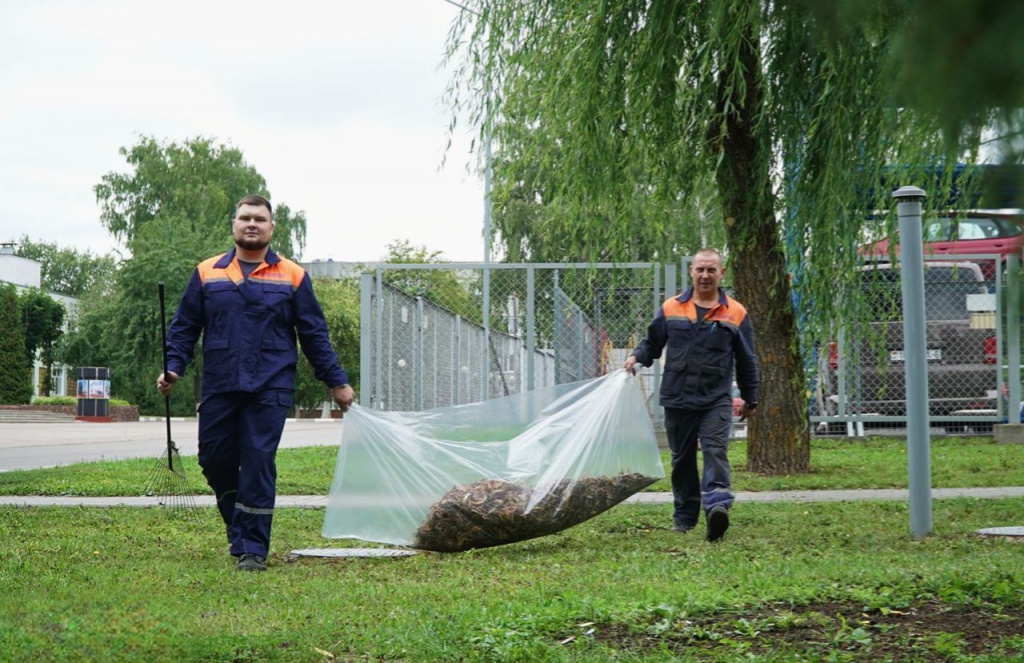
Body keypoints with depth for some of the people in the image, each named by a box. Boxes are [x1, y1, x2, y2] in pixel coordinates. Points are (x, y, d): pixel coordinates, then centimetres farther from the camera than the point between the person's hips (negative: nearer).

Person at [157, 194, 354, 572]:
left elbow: (314, 335, 9)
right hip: (218, 388, 2)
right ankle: (238, 527, 30)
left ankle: (253, 549, 3)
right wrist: (173, 368, -1)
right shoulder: (207, 274, 10)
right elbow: (184, 327, 12)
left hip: (270, 389, -2)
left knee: (258, 465, -5)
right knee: (214, 460, 6)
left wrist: (336, 381, 7)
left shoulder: (292, 277, 7)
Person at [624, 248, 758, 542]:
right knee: (682, 459, 10)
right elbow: (652, 342, 17)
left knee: (715, 452, -17)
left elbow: (746, 361, 12)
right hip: (677, 399, 2)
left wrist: (750, 398, 16)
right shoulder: (671, 308, 7)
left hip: (716, 400, -2)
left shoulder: (735, 314, 5)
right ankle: (685, 515, 22)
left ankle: (717, 506, -30)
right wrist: (636, 357, -4)